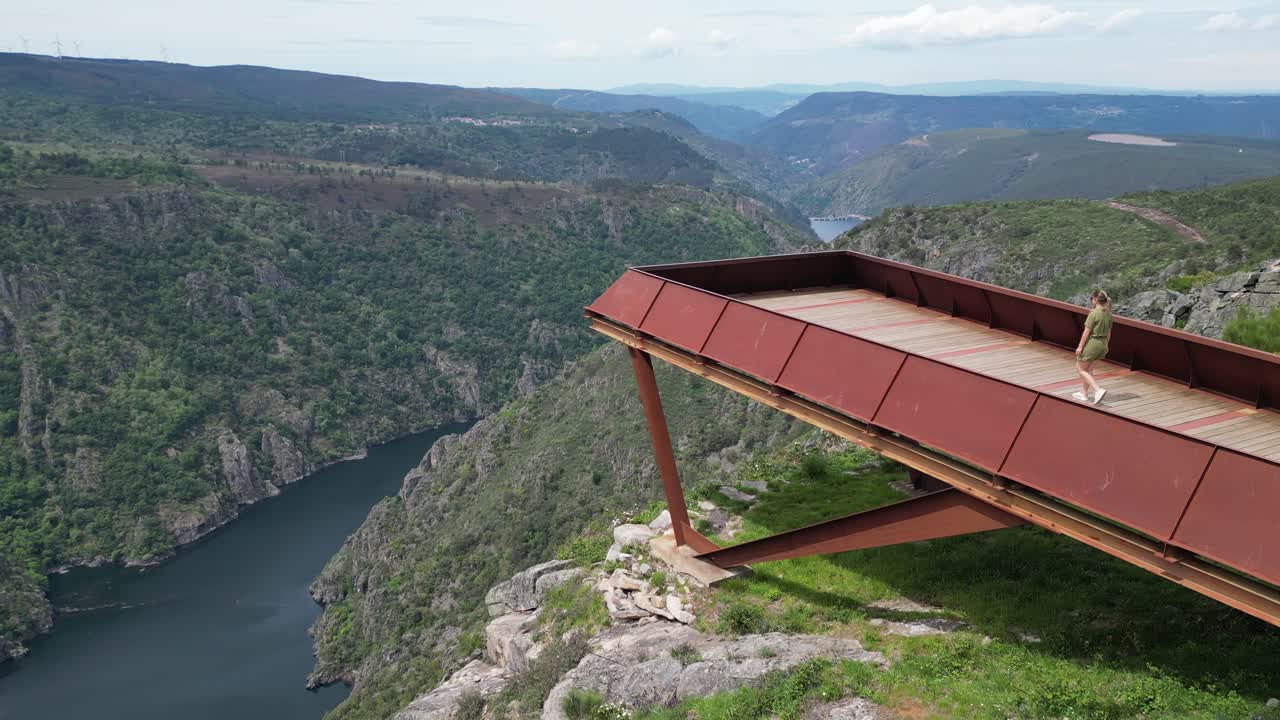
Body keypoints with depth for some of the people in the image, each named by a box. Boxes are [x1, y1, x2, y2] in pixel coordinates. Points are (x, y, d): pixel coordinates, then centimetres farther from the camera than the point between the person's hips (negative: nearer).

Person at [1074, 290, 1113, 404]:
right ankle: (1083, 394, 27)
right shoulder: (1108, 314, 4)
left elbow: (1087, 331, -18)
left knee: (1080, 369, 6)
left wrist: (1080, 346, -12)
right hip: (1102, 344, 8)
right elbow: (1108, 332, 11)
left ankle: (1098, 390, -9)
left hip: (1091, 343, -8)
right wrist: (1104, 347, 21)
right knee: (1088, 369, 22)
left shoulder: (1094, 313, -20)